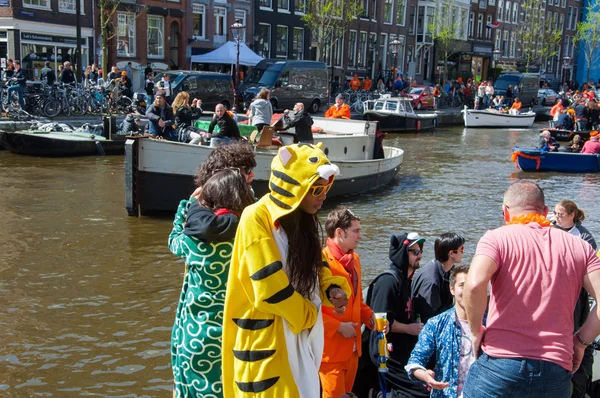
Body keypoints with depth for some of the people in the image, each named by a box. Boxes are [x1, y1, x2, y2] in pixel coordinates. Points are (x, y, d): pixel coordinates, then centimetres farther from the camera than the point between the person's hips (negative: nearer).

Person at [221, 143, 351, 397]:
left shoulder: (303, 218, 7)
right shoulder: (257, 219, -19)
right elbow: (269, 290, -22)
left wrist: (333, 289, -4)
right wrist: (308, 315, -8)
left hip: (302, 334, 8)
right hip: (268, 339, -8)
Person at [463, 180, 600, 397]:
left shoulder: (497, 238, 0)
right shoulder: (579, 247, 11)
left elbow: (474, 285, -17)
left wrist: (476, 330, -3)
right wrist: (580, 342, 11)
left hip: (500, 365, -3)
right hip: (556, 372, 3)